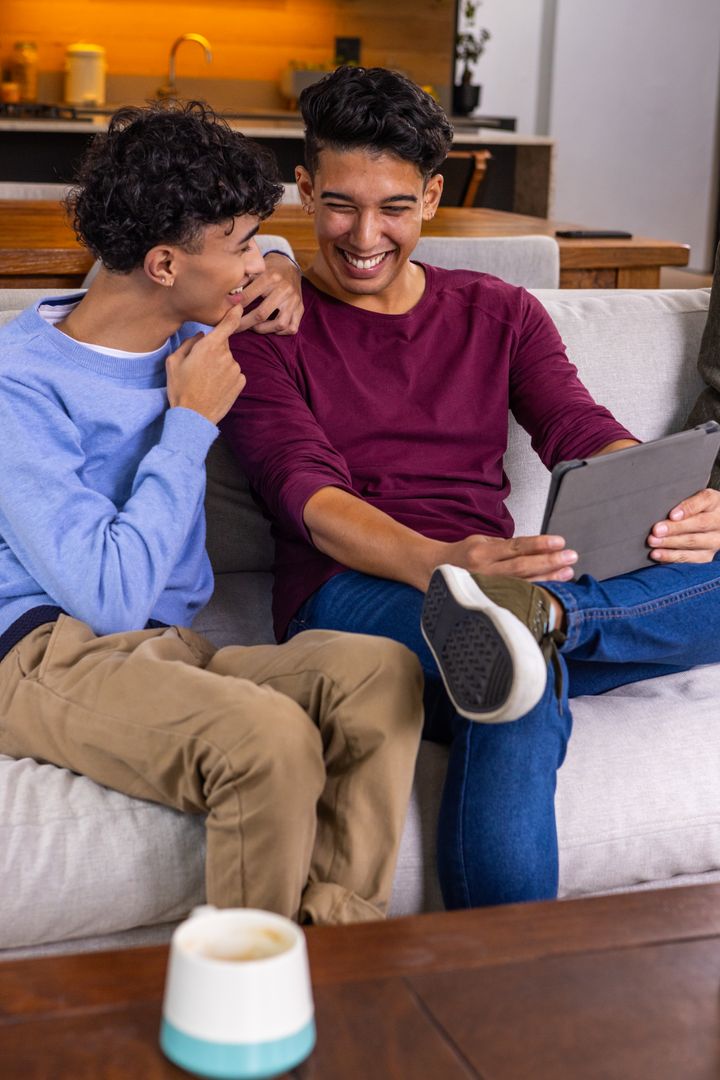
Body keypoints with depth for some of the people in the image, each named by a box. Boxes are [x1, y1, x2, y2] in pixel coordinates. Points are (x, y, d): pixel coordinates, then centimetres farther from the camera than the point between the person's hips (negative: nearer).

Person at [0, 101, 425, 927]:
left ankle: (335, 924, -21)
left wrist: (284, 280, 11)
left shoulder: (189, 331, 11)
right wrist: (191, 420, -12)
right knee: (269, 734, -35)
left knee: (382, 669, -24)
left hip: (169, 651, 7)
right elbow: (112, 595, -20)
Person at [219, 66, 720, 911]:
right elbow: (307, 493, -10)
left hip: (494, 577, 5)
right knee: (530, 685, -41)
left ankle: (530, 616, -46)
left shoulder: (500, 315, 21)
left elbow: (583, 436, 4)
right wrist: (438, 564, -34)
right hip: (349, 596, -4)